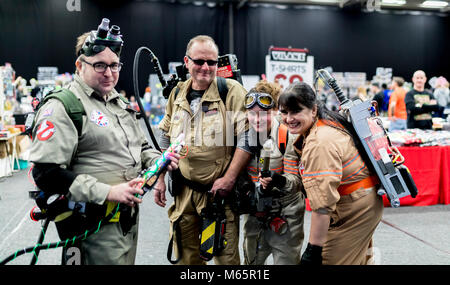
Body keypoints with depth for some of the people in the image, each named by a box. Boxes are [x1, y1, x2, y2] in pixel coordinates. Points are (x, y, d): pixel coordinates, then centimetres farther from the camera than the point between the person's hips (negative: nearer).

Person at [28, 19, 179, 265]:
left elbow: (139, 146, 24)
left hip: (129, 216, 8)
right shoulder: (62, 107, -14)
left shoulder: (119, 102, 13)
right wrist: (108, 193, -26)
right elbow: (47, 173, -21)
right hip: (96, 225, -8)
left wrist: (158, 160, 1)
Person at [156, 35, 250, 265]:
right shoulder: (177, 93, 9)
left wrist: (229, 178, -16)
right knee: (185, 255, 16)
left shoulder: (232, 91, -7)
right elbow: (165, 140, 18)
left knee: (226, 255, 4)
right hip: (183, 191, 5)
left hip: (219, 190, -5)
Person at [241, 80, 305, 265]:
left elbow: (296, 179, -19)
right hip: (254, 213, 5)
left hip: (286, 213, -5)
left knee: (286, 260, 5)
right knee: (251, 260, 19)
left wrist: (280, 181, -38)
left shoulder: (288, 138, -17)